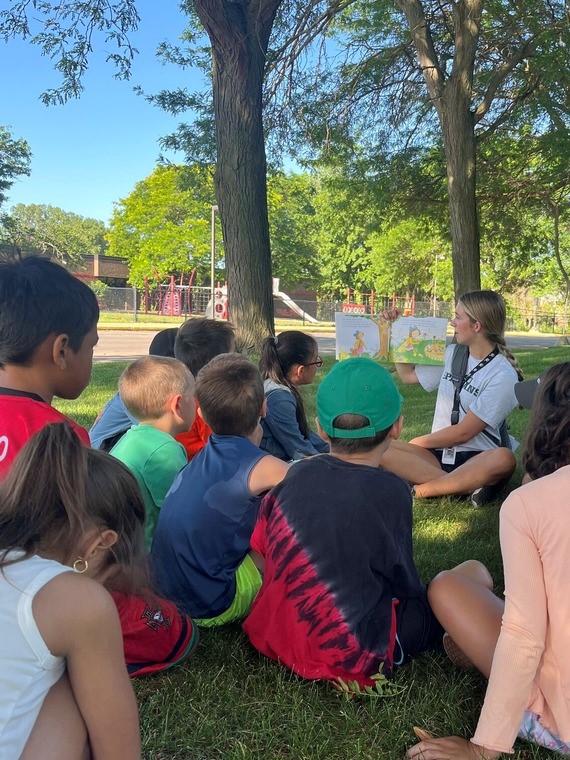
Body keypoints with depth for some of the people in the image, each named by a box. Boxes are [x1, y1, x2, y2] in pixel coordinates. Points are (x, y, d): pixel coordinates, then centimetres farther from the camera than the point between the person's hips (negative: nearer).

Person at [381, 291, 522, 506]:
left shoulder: (503, 375, -9)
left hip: (476, 457, -4)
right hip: (437, 454, 4)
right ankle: (469, 485, -25)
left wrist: (415, 443, -3)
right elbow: (408, 374, 25)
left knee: (504, 459, -39)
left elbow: (462, 433, -11)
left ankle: (423, 488, -28)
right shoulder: (451, 353, 11)